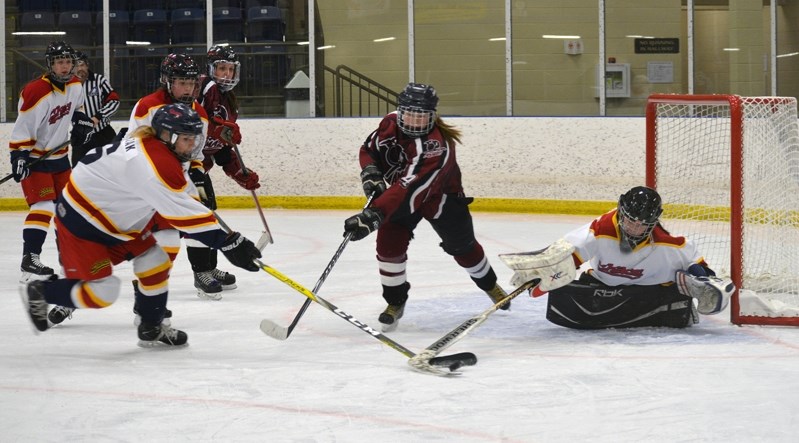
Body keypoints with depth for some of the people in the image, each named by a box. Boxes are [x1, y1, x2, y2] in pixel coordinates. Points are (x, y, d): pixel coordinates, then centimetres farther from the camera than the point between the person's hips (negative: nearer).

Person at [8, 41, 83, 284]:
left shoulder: (75, 85, -1)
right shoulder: (36, 92, -26)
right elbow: (22, 128, -26)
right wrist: (19, 156, -30)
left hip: (59, 153, 8)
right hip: (34, 157, -8)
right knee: (43, 207, -18)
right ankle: (29, 260, -21)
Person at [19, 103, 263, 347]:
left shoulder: (151, 145, 0)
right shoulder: (157, 164, -32)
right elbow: (184, 213, -34)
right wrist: (228, 243, -34)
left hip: (117, 215, 10)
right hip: (81, 220, -10)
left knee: (155, 263, 6)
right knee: (102, 292, -8)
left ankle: (151, 329, 20)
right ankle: (39, 292, 13)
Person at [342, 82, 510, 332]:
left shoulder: (437, 146, -42)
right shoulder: (391, 124, -22)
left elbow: (408, 188, -52)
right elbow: (369, 150, -2)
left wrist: (373, 216, -60)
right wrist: (371, 173, -25)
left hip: (441, 196, -4)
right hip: (398, 192, 4)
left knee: (462, 247, 13)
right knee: (389, 243, -16)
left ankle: (490, 285, 43)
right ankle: (395, 301, 3)